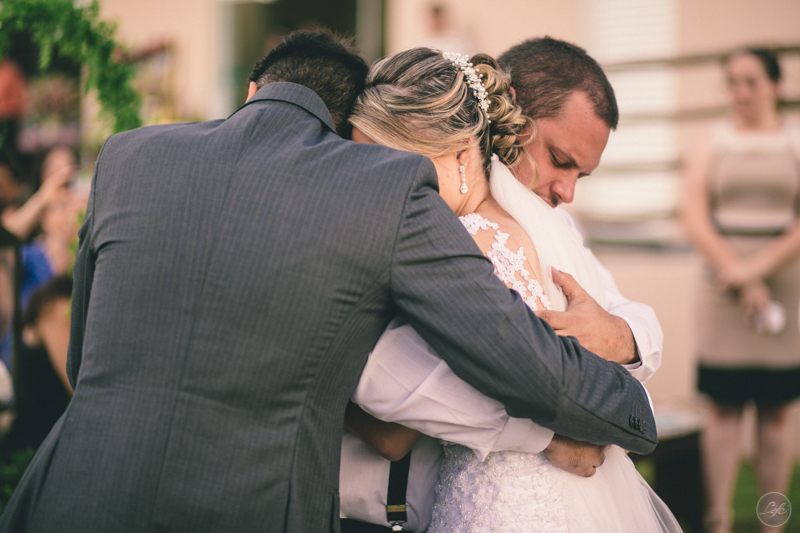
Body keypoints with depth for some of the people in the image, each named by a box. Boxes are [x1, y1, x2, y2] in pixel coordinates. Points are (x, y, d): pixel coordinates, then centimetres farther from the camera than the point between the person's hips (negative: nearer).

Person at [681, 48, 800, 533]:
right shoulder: (714, 143, 9)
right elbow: (694, 216, -2)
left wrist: (758, 267, -13)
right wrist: (738, 277, -11)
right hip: (722, 290, 0)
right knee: (725, 406, -1)